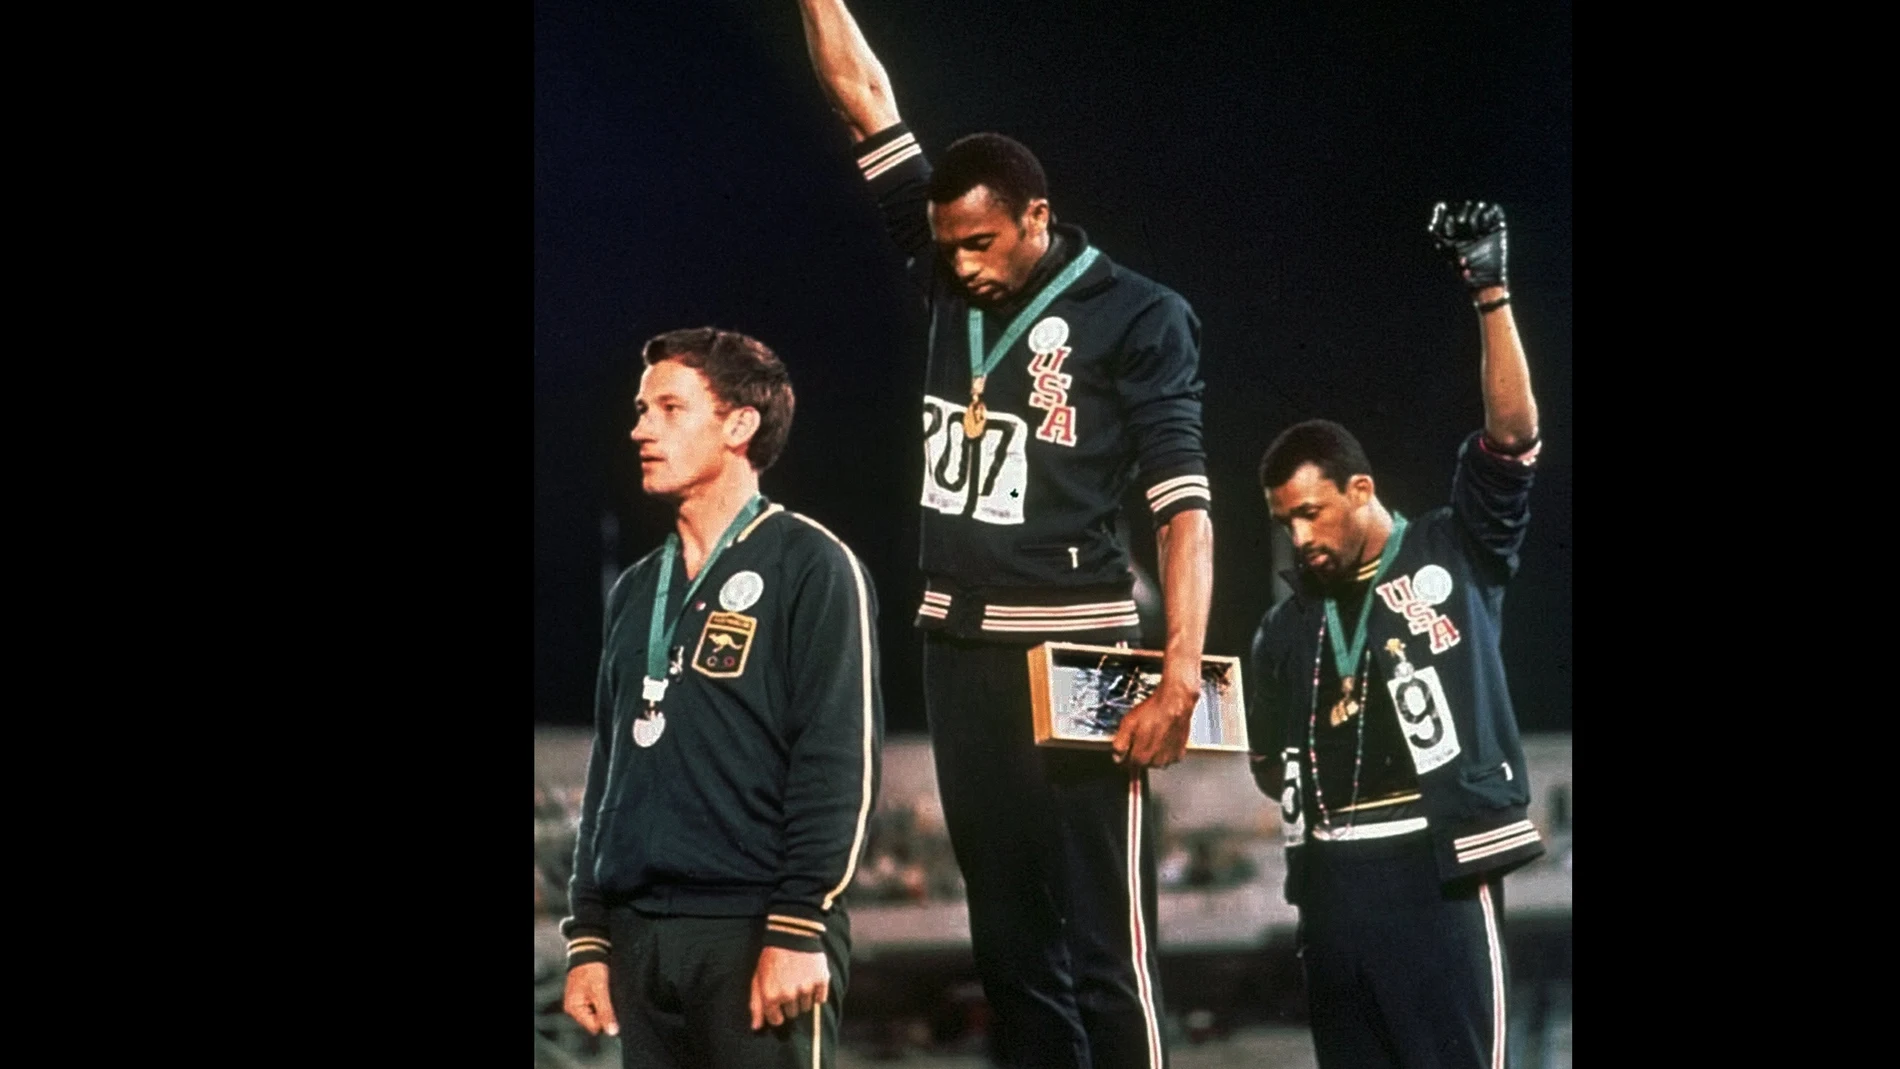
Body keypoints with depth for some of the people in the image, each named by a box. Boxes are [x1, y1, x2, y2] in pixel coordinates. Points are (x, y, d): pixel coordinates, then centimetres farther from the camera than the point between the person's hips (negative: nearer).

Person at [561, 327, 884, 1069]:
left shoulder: (810, 567, -3)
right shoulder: (637, 591, 18)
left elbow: (839, 761, -10)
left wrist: (798, 929, -17)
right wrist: (588, 935, 12)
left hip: (755, 933, -6)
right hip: (639, 937, 7)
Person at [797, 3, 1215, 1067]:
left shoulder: (1137, 317, -5)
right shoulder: (950, 281, 9)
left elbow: (1184, 504, -11)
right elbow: (863, 92, 11)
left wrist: (1182, 673, -21)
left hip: (1074, 649, -6)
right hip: (959, 648, 6)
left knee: (1107, 950, -8)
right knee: (1010, 942, 10)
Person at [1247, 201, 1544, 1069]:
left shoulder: (1456, 555, 4)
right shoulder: (1287, 627, 17)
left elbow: (1514, 434, -8)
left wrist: (1490, 292, -13)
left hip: (1437, 870, -5)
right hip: (1331, 879, 5)